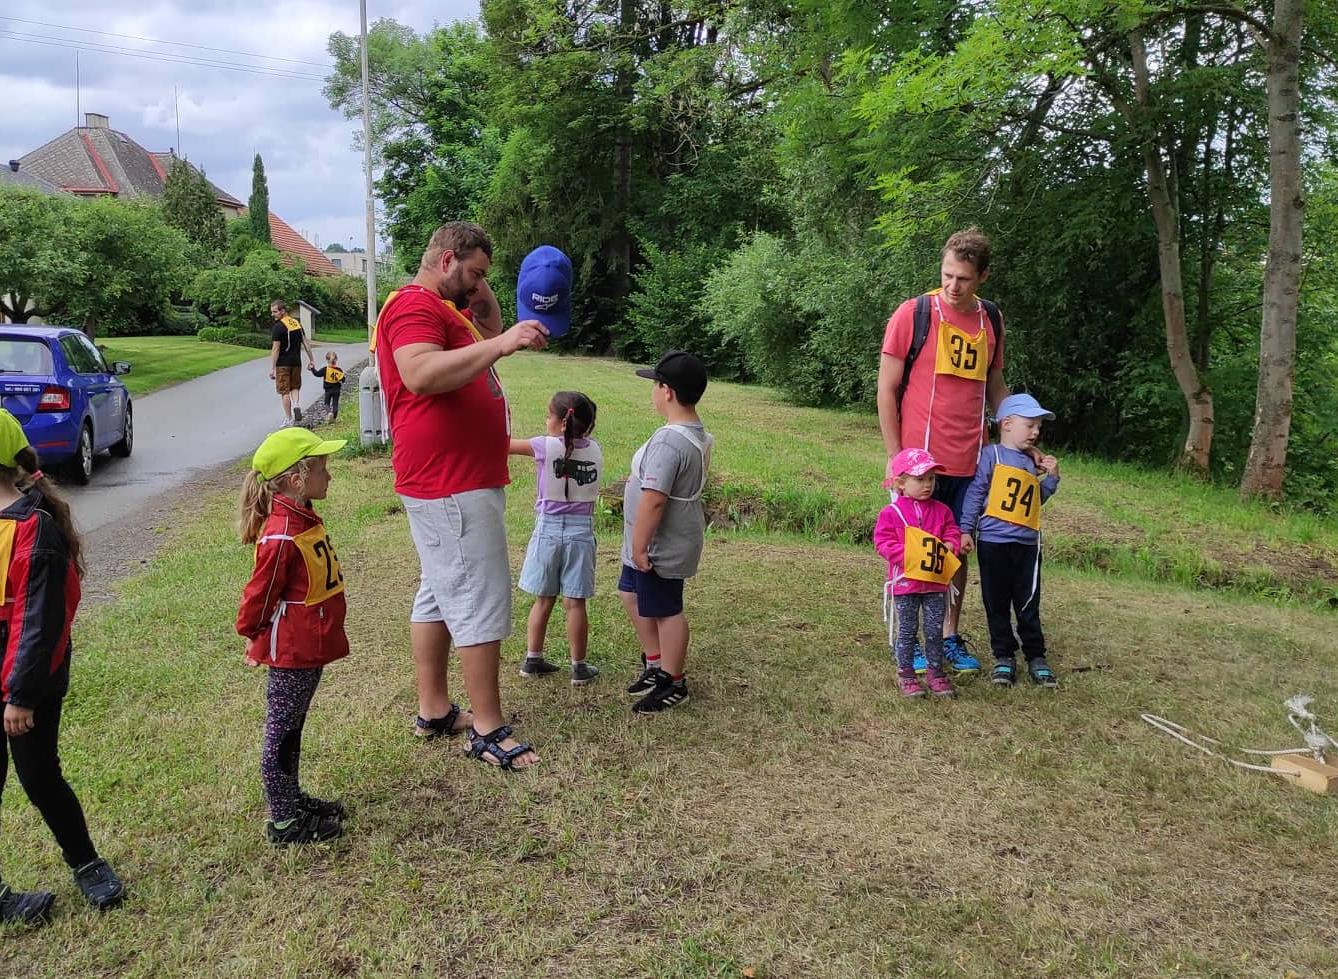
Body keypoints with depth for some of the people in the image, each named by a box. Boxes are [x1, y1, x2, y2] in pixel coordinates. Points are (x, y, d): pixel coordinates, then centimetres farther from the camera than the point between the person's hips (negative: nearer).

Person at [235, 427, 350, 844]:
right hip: (291, 653, -9)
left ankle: (292, 799, 35)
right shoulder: (281, 536, -26)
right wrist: (253, 635, -3)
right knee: (281, 732, 4)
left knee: (291, 729, 21)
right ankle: (283, 822, 14)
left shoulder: (305, 520, 6)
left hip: (310, 649, 9)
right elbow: (260, 594, -18)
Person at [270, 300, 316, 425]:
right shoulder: (297, 323, 8)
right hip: (296, 362, 6)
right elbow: (306, 343, 11)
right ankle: (297, 405, -7)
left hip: (283, 363, -6)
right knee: (295, 387, 20)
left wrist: (272, 368, -13)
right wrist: (311, 360, 16)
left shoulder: (278, 327, -13)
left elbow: (275, 349, -15)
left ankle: (288, 419, 7)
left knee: (284, 391, 3)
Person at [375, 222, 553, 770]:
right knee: (481, 602, -7)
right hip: (451, 485, -11)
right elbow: (421, 374, -30)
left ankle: (434, 712, 25)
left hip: (461, 482, 11)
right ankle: (488, 729, 1)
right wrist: (502, 343, -32)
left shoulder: (444, 309, 20)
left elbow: (483, 349, 27)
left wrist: (487, 306, 11)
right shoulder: (414, 304, -13)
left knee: (440, 595, 15)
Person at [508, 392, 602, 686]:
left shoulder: (546, 446, -10)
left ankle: (532, 659, 21)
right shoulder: (595, 450, -1)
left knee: (543, 600, 12)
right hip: (581, 531, 1)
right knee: (575, 602, 5)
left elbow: (507, 445, -1)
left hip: (548, 529, -1)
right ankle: (579, 667, 11)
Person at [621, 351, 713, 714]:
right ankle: (656, 663, 36)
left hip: (659, 548, -10)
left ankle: (673, 684, 22)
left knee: (665, 610, 5)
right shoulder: (698, 434, 6)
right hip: (666, 543, 10)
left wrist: (639, 546, -22)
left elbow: (654, 499, -30)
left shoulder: (668, 441, -28)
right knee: (631, 595, 23)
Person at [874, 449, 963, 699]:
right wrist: (907, 554, -20)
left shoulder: (941, 510, 6)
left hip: (936, 582, 3)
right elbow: (883, 542, -9)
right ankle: (906, 674, 16)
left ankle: (935, 672, 22)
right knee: (906, 631, 6)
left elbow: (952, 534, 7)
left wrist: (949, 546, -15)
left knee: (935, 630, 9)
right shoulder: (892, 512, -6)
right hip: (905, 582, -3)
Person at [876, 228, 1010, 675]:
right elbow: (887, 389, -5)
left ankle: (949, 636, 25)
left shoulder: (991, 319, 7)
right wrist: (895, 456, -9)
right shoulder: (913, 313, -6)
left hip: (970, 461, 4)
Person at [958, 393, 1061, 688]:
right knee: (997, 603, 5)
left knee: (1028, 604, 7)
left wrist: (1052, 478, 11)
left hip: (1027, 543, 5)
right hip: (994, 542, -5)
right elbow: (975, 493, -8)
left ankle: (1036, 656, 15)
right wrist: (966, 530, -12)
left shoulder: (1031, 462, 16)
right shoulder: (992, 455, -4)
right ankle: (1004, 656, 14)